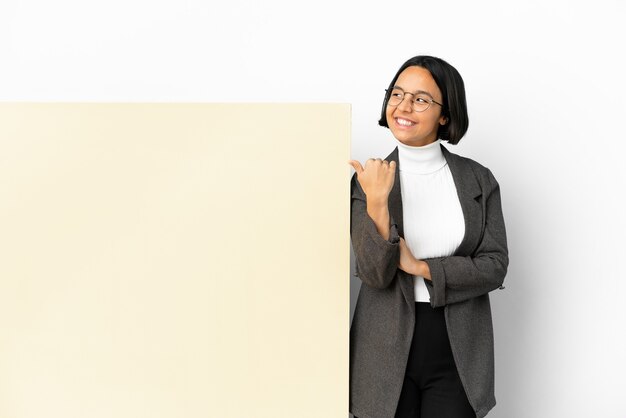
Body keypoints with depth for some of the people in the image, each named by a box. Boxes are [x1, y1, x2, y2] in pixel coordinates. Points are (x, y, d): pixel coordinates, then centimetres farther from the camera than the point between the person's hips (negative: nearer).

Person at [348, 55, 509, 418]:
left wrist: (423, 268, -14)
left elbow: (495, 266, -5)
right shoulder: (369, 180, -3)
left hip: (458, 353, 1)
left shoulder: (478, 179, 0)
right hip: (388, 351, 0)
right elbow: (374, 275, -11)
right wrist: (376, 203, -24)